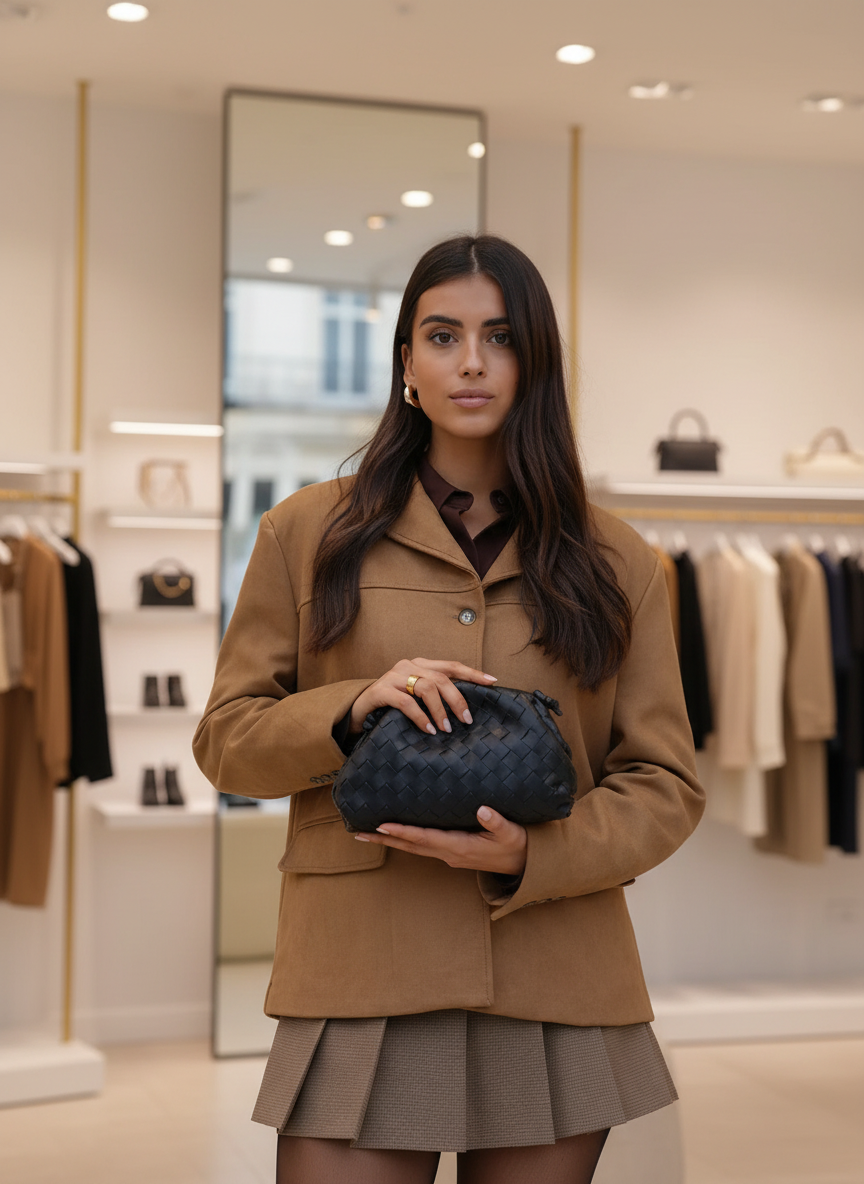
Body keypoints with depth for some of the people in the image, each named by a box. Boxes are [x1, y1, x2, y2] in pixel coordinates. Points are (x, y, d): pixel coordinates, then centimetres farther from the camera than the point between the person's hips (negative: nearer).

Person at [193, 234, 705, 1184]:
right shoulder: (310, 532, 8)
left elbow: (666, 783, 7)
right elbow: (225, 738, 9)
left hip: (558, 991, 2)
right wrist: (352, 712, -12)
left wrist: (531, 858, -12)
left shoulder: (615, 562, 9)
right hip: (360, 983, -1)